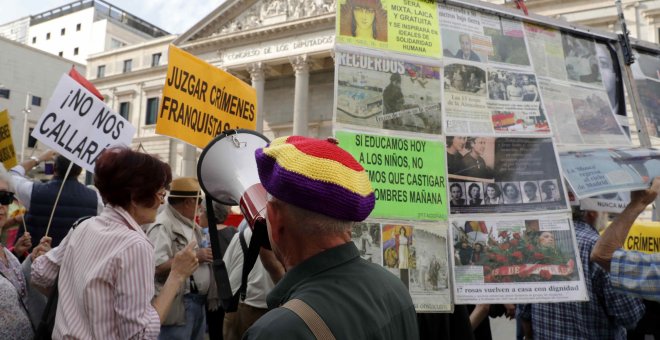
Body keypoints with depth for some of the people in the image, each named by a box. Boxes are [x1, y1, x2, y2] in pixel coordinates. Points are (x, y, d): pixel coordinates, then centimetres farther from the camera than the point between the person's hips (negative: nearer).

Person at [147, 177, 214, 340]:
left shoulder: (191, 225, 13)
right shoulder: (163, 226, -16)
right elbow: (158, 267, -25)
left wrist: (205, 256, 0)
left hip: (199, 301, 9)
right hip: (178, 305, -9)